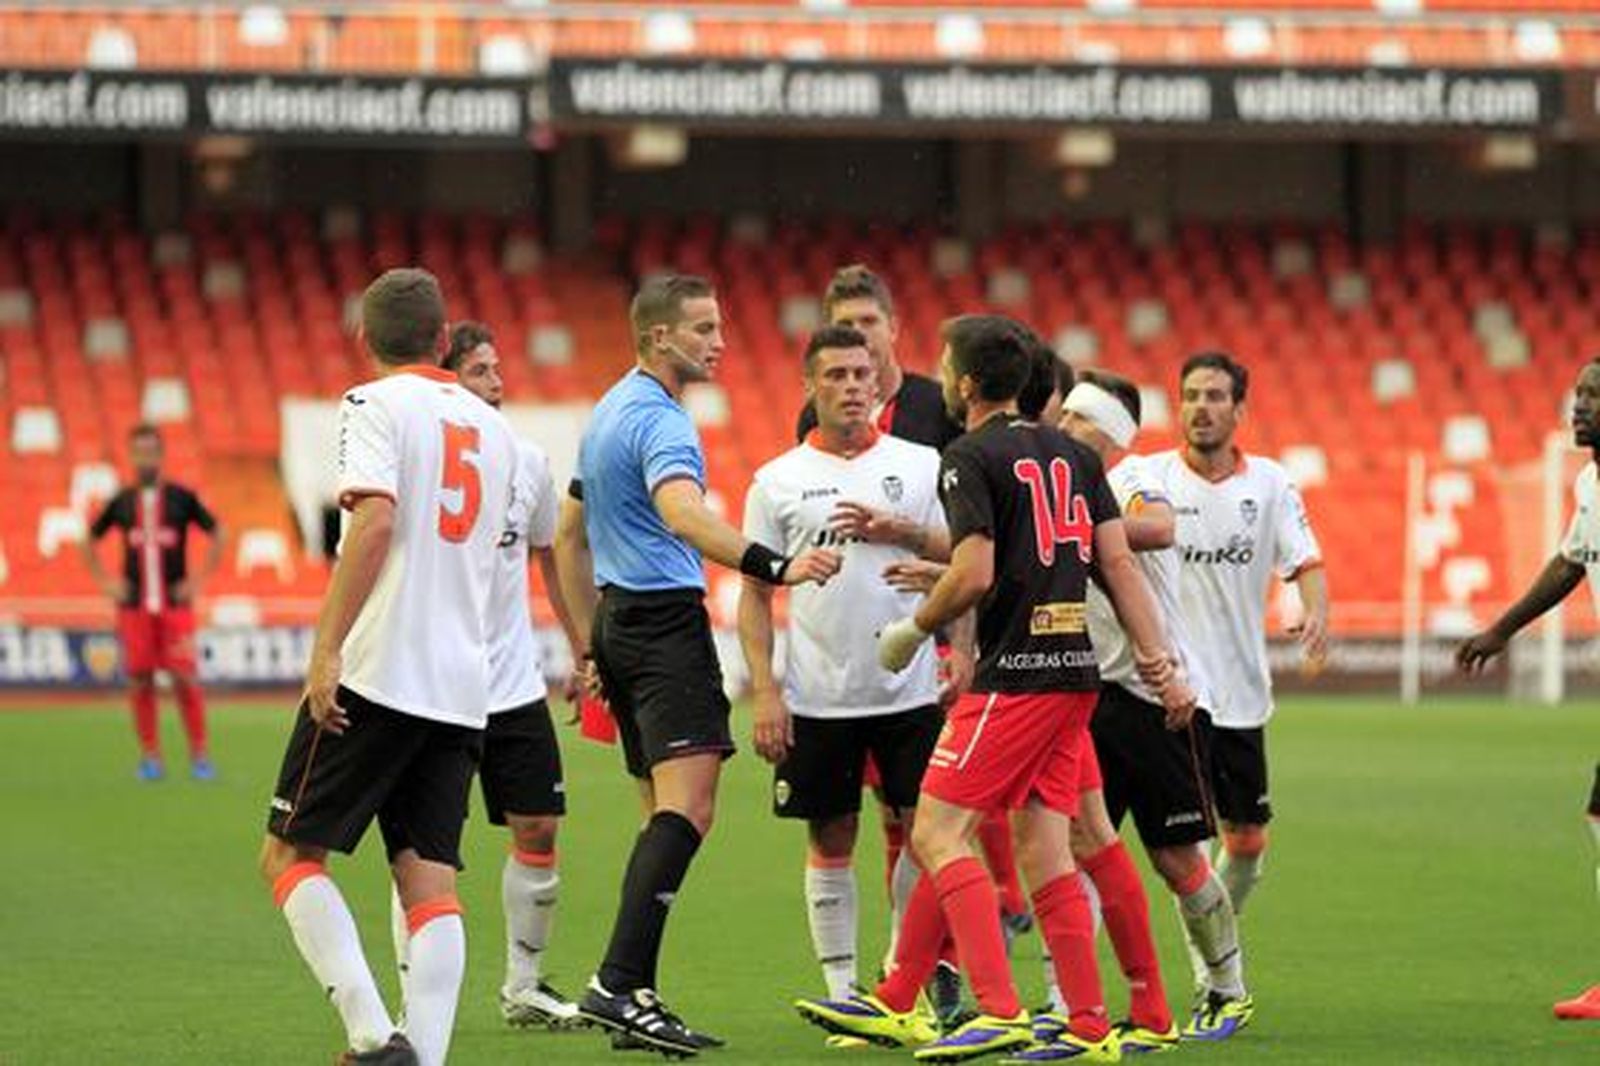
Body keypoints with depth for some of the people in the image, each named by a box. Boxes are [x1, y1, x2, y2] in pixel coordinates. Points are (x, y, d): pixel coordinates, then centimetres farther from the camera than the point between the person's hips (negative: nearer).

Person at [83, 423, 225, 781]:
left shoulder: (181, 498, 1)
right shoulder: (122, 502, 7)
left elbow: (218, 534, 8)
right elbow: (89, 542, 19)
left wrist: (199, 580, 1)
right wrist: (105, 582, 8)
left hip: (175, 604, -2)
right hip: (134, 605, 2)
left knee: (185, 678, -9)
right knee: (140, 681, 0)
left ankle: (199, 755, -1)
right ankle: (150, 758, 8)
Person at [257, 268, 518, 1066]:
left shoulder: (376, 406, -4)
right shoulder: (493, 429, 17)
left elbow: (375, 522, -17)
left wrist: (327, 648, -20)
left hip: (377, 675, -6)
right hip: (464, 688, 6)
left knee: (289, 856, 1)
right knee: (429, 880, 3)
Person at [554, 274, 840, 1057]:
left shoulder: (610, 412, 17)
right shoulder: (659, 419, -14)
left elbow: (569, 534, 24)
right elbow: (684, 515, -34)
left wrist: (590, 646, 26)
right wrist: (774, 566, -45)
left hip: (618, 620, 10)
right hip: (665, 621, -10)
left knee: (665, 812, 11)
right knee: (687, 810, -17)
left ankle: (632, 997, 7)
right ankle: (619, 984, -27)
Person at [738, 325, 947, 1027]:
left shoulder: (921, 466, 5)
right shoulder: (778, 481, 5)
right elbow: (754, 593, 6)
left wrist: (902, 531, -14)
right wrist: (764, 690, -3)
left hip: (909, 691, 0)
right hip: (817, 699, 0)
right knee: (830, 844, 5)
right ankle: (842, 993, 12)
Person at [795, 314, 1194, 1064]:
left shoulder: (971, 458, -7)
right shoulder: (1073, 454, 14)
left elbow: (975, 575, -16)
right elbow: (1118, 564, 11)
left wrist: (914, 627, 1)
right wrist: (1161, 666, 9)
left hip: (1013, 677, -8)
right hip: (1074, 672, 8)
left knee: (937, 834, -6)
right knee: (1043, 853, 9)